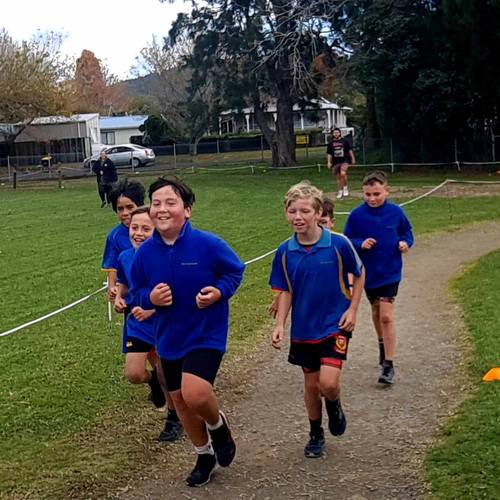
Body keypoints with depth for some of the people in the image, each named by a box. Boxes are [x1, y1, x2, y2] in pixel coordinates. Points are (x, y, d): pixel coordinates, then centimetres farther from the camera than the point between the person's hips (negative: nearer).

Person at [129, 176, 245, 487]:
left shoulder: (208, 244, -18)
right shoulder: (145, 252, -7)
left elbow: (235, 270, -3)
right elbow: (137, 292, 5)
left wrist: (219, 291, -21)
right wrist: (150, 298, -17)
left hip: (207, 334, -5)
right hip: (170, 338, 5)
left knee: (195, 394, -23)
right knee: (181, 401, 15)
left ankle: (219, 426, 13)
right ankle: (205, 455, 40)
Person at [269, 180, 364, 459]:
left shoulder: (339, 244, -15)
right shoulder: (285, 252, -6)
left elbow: (359, 274, 0)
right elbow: (286, 291, 3)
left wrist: (353, 310, -5)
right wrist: (280, 325, -7)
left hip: (335, 325, -3)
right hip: (303, 328, 3)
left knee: (328, 383, -15)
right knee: (311, 384, 13)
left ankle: (334, 405, 20)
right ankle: (316, 435, 34)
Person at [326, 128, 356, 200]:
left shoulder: (345, 141, 2)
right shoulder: (331, 143, 7)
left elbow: (350, 150, 5)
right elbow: (329, 153, 11)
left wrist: (353, 159, 3)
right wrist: (329, 162, 3)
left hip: (344, 160, -3)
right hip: (335, 162, 3)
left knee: (343, 174, -24)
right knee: (338, 177, 8)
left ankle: (345, 188, -4)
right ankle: (340, 191, 20)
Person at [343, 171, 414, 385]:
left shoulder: (396, 212, -9)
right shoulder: (357, 215, -9)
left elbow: (407, 231, 7)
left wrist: (405, 242, -14)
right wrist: (360, 244, -23)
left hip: (390, 272, -2)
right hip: (368, 272, 3)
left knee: (386, 315, -11)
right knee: (376, 311, 21)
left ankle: (388, 365, -5)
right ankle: (383, 345, 47)